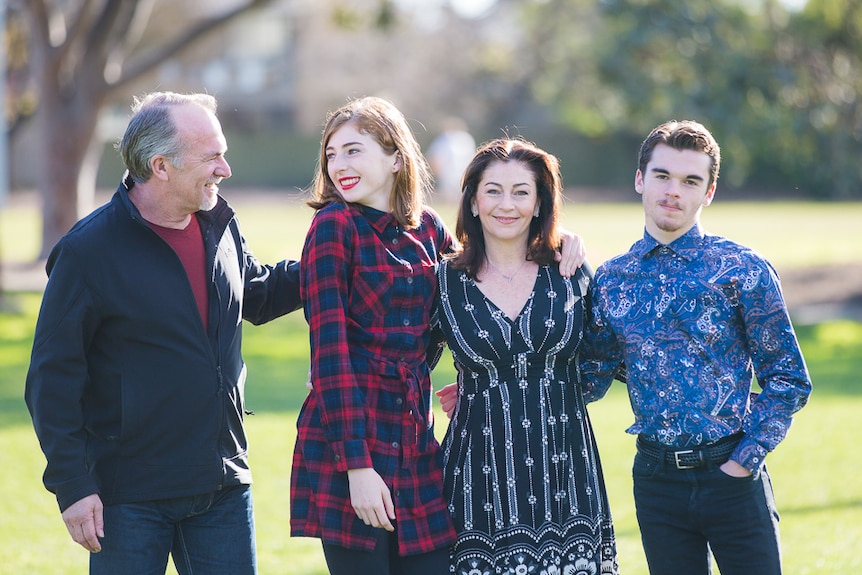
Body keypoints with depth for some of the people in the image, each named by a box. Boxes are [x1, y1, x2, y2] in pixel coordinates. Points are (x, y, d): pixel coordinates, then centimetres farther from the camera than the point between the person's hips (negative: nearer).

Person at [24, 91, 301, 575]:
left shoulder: (220, 226, 7)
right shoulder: (89, 251, -12)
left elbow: (260, 296, 28)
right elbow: (52, 379, -10)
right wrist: (73, 485, -13)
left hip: (223, 488, 5)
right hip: (130, 498, -5)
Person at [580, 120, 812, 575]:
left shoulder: (742, 270, -5)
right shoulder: (611, 280, 5)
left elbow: (789, 379, -2)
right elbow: (590, 379, 9)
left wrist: (744, 461, -9)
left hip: (731, 476, -3)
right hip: (655, 477, 3)